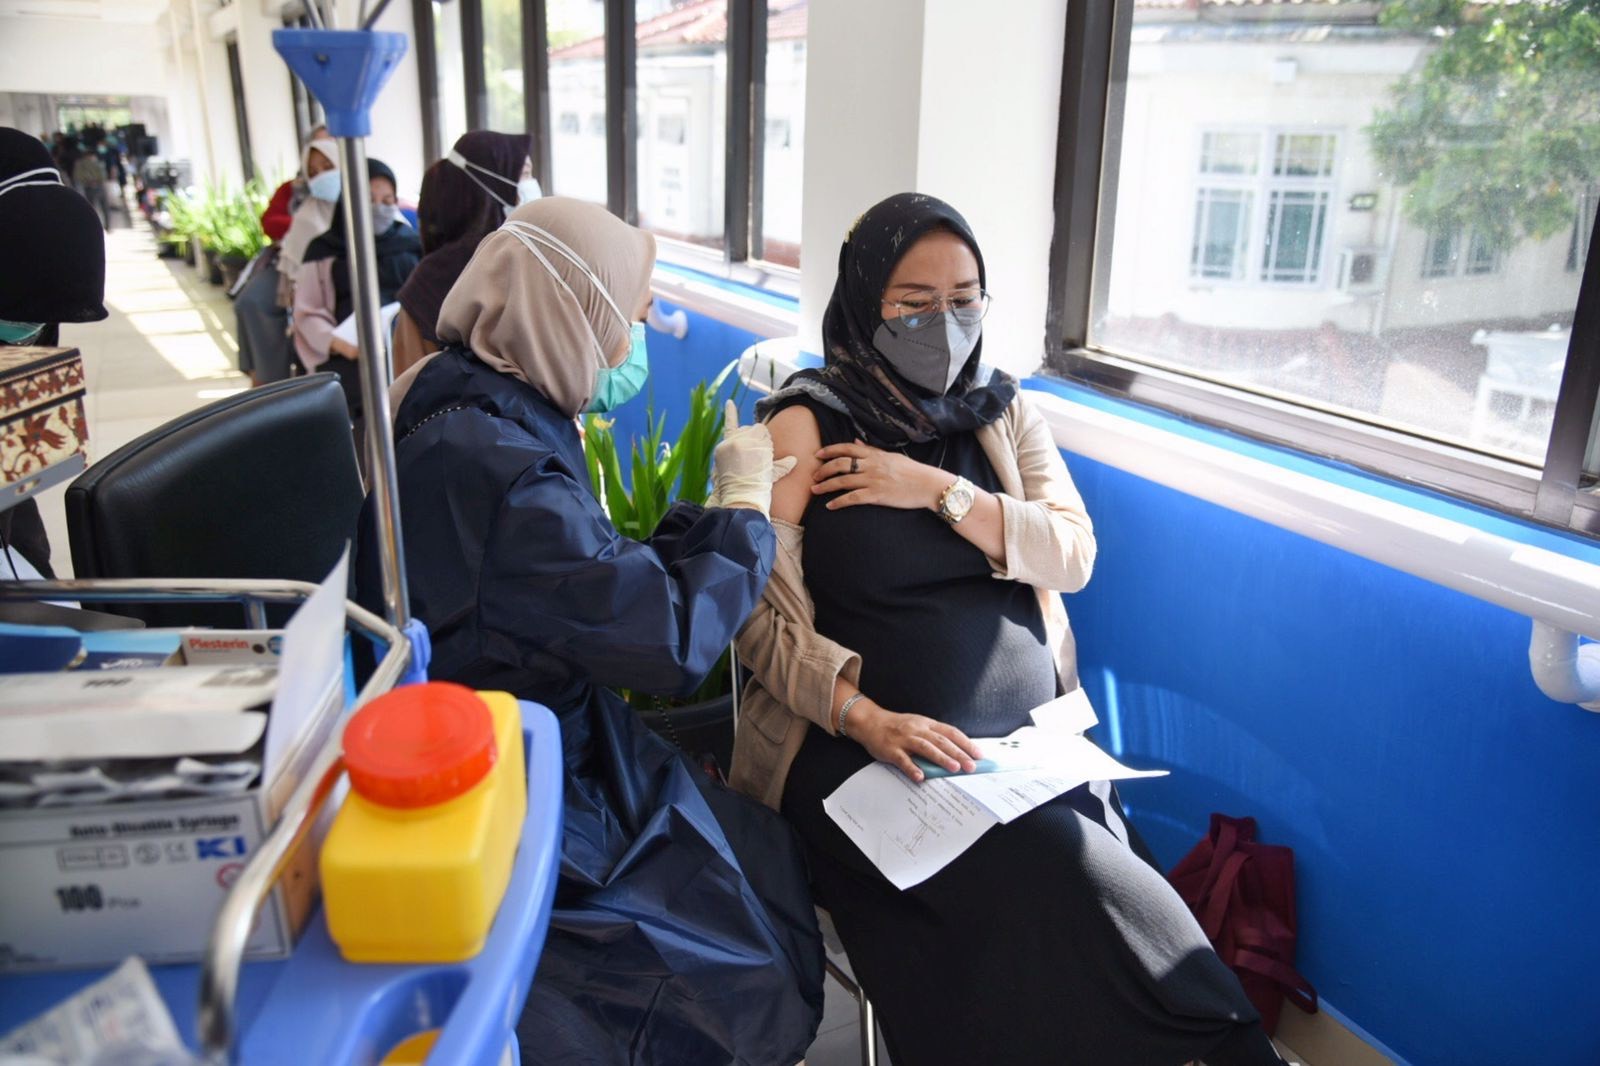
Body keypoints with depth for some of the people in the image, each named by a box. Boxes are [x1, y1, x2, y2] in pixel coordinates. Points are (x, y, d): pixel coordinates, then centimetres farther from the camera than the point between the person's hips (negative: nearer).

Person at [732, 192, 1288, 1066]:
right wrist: (865, 717, -20)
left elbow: (1073, 554, 2)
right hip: (871, 751, -3)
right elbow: (763, 615, -5)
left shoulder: (1008, 416, 14)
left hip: (1034, 744, 4)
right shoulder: (806, 426, 0)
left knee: (1095, 893, -23)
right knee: (1062, 877, -26)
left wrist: (940, 491, -9)